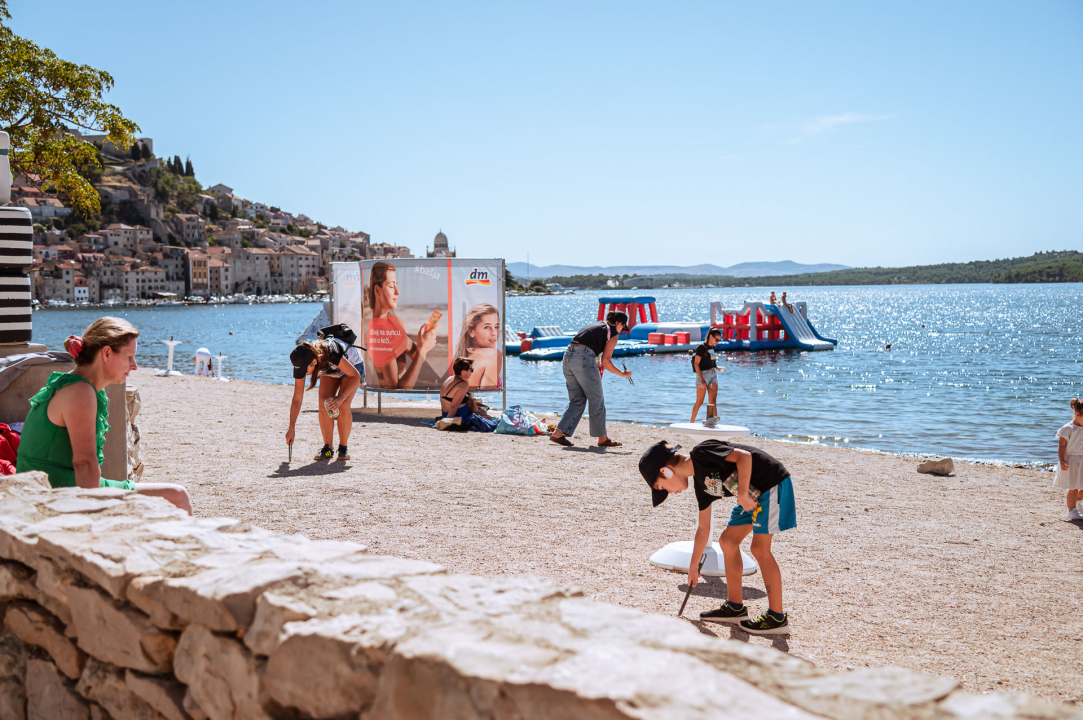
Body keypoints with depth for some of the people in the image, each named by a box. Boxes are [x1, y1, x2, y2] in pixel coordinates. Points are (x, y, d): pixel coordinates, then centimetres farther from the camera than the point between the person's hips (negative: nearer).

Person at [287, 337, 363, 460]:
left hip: (352, 365, -4)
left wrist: (341, 397, -41)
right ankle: (327, 448, -6)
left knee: (343, 406, -22)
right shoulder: (301, 363, -28)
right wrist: (292, 428, -18)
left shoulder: (331, 354, -44)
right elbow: (297, 399, -19)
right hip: (330, 371, 4)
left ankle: (343, 448, -7)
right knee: (324, 405, -17)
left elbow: (356, 376, -29)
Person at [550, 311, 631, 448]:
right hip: (584, 359, -7)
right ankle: (602, 439, 14)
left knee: (577, 400, 14)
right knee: (597, 400, 5)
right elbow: (605, 361, -2)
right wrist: (623, 374, 9)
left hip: (568, 355, 8)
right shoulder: (613, 333, 4)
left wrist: (596, 363, 29)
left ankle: (558, 433, 6)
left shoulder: (595, 325, 27)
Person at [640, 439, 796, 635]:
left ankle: (777, 618, -3)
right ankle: (735, 607, 18)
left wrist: (742, 495, -25)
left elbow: (744, 456, -28)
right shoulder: (701, 483, 9)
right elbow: (703, 529, 18)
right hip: (755, 493, 10)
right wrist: (693, 567, 24)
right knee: (728, 541, 9)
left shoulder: (702, 453, -17)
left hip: (773, 483, -10)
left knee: (759, 548, -11)